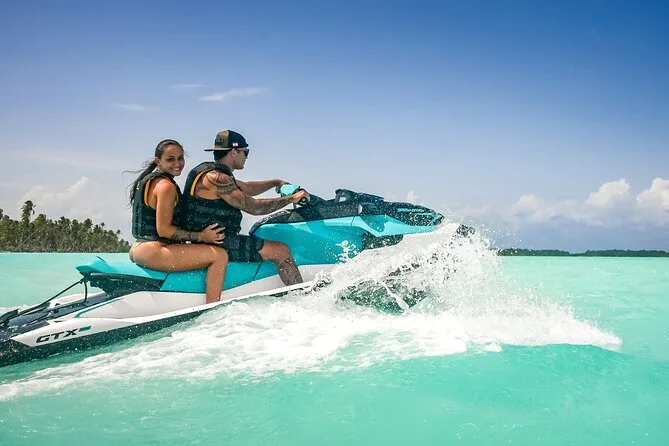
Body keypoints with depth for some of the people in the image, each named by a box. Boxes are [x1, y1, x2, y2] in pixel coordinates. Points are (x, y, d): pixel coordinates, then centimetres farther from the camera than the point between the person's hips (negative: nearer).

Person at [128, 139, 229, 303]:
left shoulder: (148, 179, 17)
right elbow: (163, 229, -19)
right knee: (219, 255, -19)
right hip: (151, 251, -11)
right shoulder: (165, 185, -13)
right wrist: (201, 236, -15)